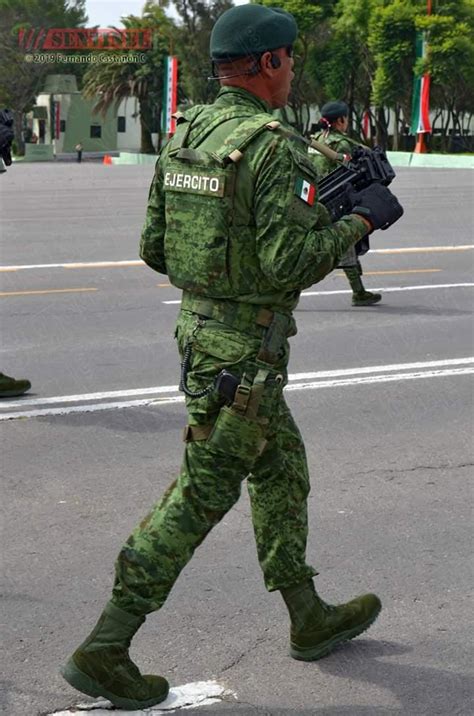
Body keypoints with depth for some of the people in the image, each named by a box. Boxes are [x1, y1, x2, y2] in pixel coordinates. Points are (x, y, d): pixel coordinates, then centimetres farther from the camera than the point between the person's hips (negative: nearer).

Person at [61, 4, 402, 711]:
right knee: (201, 494, -2)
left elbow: (154, 248, 10)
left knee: (284, 469, 21)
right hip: (247, 348, -9)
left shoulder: (183, 136, 7)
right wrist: (358, 220, -10)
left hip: (197, 328, 9)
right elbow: (290, 262, -24)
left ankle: (310, 618, 33)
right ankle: (105, 647, 2)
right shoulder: (274, 147, -18)